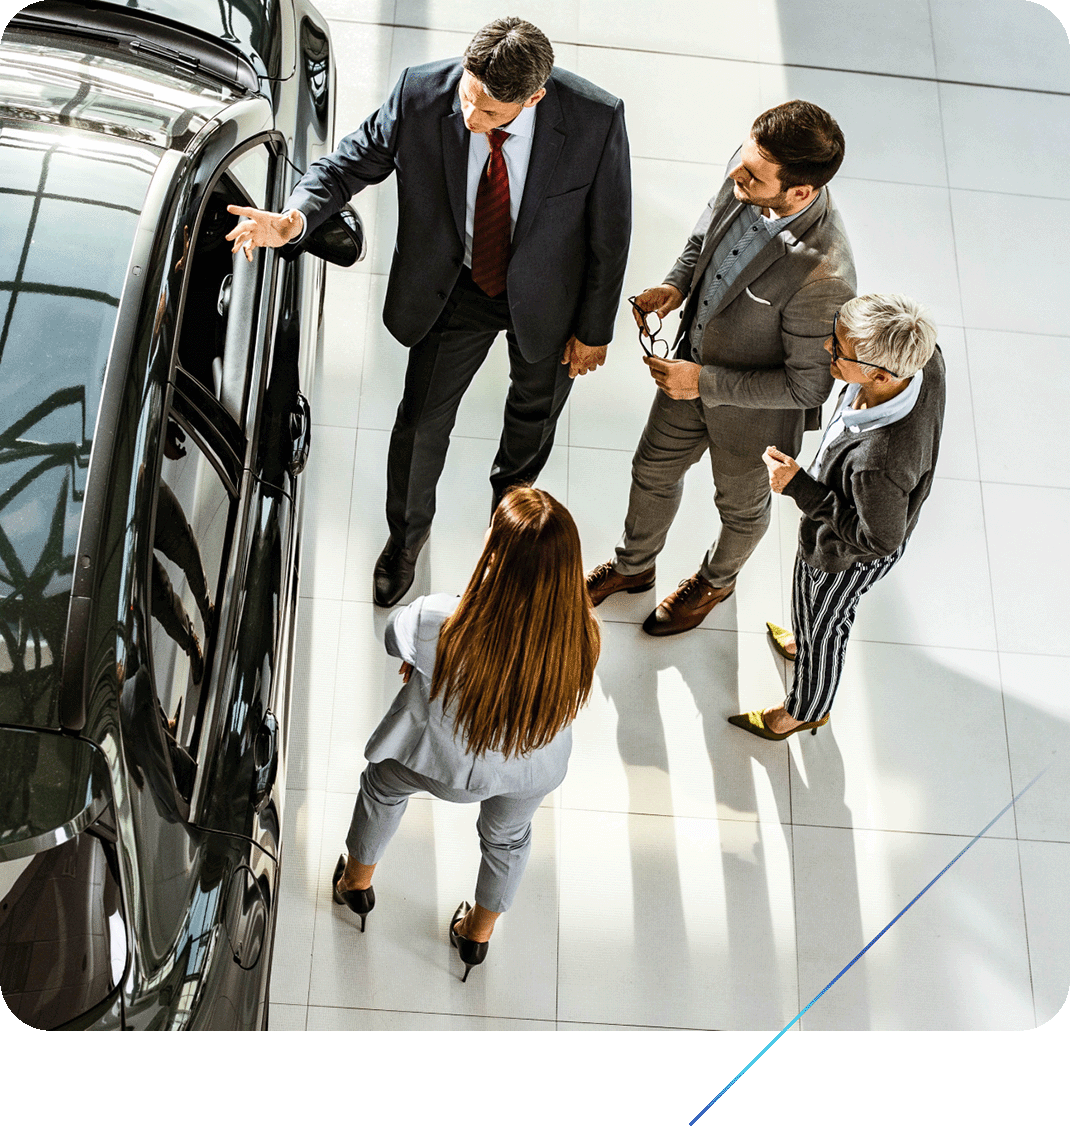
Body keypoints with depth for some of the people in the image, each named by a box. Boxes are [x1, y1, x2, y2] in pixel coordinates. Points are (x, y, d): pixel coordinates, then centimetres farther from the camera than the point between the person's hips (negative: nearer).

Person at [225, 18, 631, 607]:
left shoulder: (597, 119, -31)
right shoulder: (420, 94, -28)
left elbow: (609, 232, -16)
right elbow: (350, 163, -14)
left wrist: (594, 330, -6)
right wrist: (293, 219, -36)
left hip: (546, 296, 0)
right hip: (454, 292, 0)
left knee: (535, 410, 26)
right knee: (422, 423, 13)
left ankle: (512, 491, 63)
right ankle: (406, 536, 44)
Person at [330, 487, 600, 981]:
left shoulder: (436, 626, -43)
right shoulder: (582, 636, -34)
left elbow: (394, 634, -18)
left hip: (441, 760, -1)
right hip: (534, 770, 2)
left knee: (383, 784, 34)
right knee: (507, 837, 35)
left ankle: (357, 881, 61)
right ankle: (479, 933, 61)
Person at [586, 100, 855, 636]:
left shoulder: (823, 278, -42)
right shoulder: (748, 175, -22)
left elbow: (809, 385, -28)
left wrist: (705, 383, -26)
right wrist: (675, 285, -15)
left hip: (753, 411, -6)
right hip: (694, 362, 6)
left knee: (741, 504, 26)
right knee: (653, 471, 28)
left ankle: (717, 579, 60)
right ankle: (633, 566, 58)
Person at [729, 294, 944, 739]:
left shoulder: (877, 462, -49)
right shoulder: (927, 361, -30)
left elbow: (880, 538, -29)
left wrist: (800, 487, -28)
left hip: (847, 559, -7)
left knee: (821, 630, 25)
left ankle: (806, 710, 56)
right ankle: (806, 642, 70)